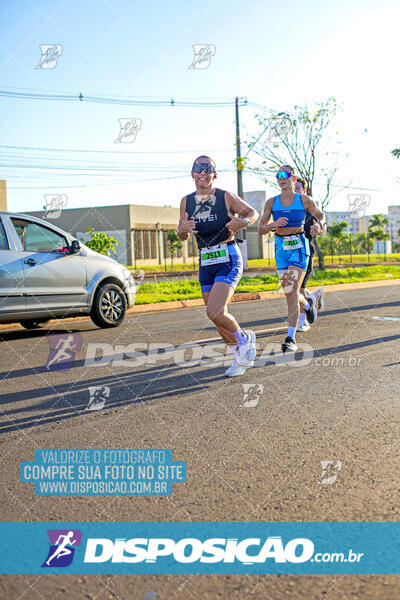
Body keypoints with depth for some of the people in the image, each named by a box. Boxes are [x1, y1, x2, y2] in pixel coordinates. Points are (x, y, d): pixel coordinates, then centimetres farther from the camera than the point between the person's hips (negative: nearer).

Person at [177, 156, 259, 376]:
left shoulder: (226, 197, -6)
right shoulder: (186, 201, 5)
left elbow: (253, 213, 6)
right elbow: (182, 236, 12)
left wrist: (242, 222, -16)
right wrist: (184, 229, -11)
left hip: (229, 261, -5)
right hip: (205, 265, 5)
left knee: (214, 312, -21)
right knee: (218, 318, 9)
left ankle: (244, 338, 8)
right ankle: (242, 357, 30)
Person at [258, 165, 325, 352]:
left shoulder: (304, 200, -2)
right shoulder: (272, 202, 2)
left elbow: (320, 215, 14)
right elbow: (261, 229, 2)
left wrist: (319, 225, -9)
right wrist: (273, 225, -19)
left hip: (299, 247, -3)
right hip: (281, 247, 3)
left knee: (292, 290, -15)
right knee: (289, 294, 7)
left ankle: (291, 338, -12)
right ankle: (309, 304, 43)